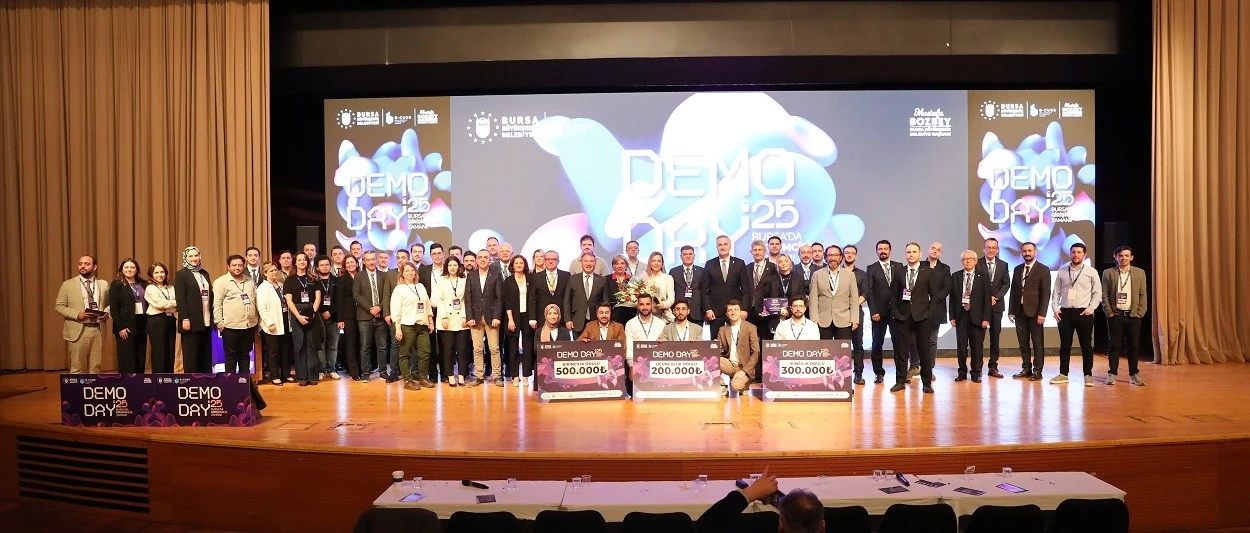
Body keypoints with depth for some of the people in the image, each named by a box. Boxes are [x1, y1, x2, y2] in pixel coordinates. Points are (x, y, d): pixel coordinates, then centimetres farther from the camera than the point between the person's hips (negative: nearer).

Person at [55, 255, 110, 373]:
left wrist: (107, 313, -5)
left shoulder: (103, 284, 9)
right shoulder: (68, 285, 2)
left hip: (98, 330, 2)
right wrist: (77, 314, -15)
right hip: (78, 331, -2)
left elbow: (109, 304, 17)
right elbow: (58, 306, 1)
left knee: (95, 367, 7)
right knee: (77, 368, 1)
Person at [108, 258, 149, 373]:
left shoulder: (143, 284, 14)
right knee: (127, 360, -4)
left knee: (141, 360, 6)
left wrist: (148, 325, 3)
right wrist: (120, 327, -15)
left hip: (142, 326, 5)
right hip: (126, 327, -5)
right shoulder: (116, 284, -1)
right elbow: (114, 308, -8)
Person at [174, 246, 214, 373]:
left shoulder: (204, 273, 15)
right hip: (191, 321, -6)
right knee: (191, 354, -1)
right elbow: (180, 299, -10)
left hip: (206, 321, 6)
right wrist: (185, 318, -17)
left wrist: (212, 317, 9)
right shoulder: (181, 274, -3)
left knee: (206, 353, 7)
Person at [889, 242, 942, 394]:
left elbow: (935, 295, 2)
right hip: (903, 317, 2)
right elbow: (893, 294, 9)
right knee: (900, 350, 2)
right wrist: (895, 311, 0)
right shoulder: (898, 272, 8)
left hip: (922, 317, -2)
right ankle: (900, 381, 11)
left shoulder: (929, 272, 2)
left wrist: (929, 312, -6)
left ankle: (927, 383, 11)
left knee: (924, 350, 3)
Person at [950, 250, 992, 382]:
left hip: (977, 316, -2)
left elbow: (987, 298, -2)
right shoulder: (955, 276, 7)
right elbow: (952, 298, 7)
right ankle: (962, 372, 16)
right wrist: (952, 316, 0)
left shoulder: (983, 276, 1)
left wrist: (985, 318, -8)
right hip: (960, 315, 2)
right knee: (961, 346, 4)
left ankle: (976, 373, 14)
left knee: (977, 346, 4)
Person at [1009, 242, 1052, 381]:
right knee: (1023, 343, 8)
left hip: (1035, 312, -5)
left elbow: (1046, 293, -7)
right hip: (1020, 312, 5)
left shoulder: (1043, 269, -2)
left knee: (1037, 344, 1)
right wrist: (1011, 310, 7)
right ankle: (1026, 369, 16)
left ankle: (1037, 371, 6)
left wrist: (1042, 313, -14)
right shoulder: (1017, 269, 13)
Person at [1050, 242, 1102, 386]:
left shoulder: (1091, 272, 1)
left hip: (1084, 313, -2)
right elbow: (1056, 292, 10)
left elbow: (1097, 293, 1)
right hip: (1065, 312, 2)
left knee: (1086, 346, 3)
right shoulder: (1062, 271, 8)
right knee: (1064, 345, 7)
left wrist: (1090, 309, -9)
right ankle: (1063, 374, 13)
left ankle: (1088, 375, 10)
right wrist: (1055, 308, 0)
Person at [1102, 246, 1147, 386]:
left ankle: (1134, 375, 13)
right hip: (1115, 315, -1)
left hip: (1133, 315, 1)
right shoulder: (1108, 273, 3)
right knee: (1114, 345, 0)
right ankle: (1112, 374, 5)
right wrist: (1109, 312, -5)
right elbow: (1104, 294, 2)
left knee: (1133, 346, 4)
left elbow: (1143, 295, 6)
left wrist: (1140, 312, -2)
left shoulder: (1140, 273, 7)